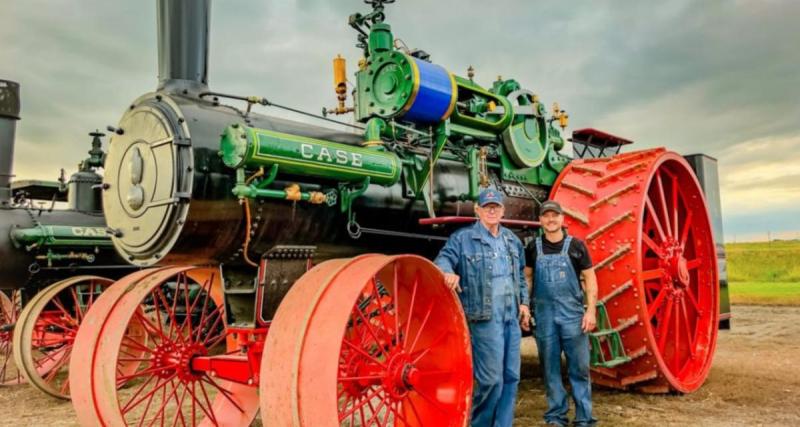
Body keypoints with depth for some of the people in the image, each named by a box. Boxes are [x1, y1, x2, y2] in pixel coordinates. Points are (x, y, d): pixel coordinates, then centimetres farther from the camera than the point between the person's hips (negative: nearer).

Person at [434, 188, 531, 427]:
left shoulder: (512, 240, 16)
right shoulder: (462, 238, -3)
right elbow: (442, 259, -11)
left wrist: (523, 302, 15)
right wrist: (448, 272, -33)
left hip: (512, 316, 7)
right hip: (485, 317, -6)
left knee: (511, 376, 11)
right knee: (490, 377, -5)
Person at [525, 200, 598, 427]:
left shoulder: (576, 245, 0)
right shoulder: (534, 247, 5)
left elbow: (589, 278, 2)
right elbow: (526, 277, 13)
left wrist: (590, 310, -6)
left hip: (572, 314, -1)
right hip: (544, 315, 2)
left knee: (579, 367, 2)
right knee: (550, 368, 8)